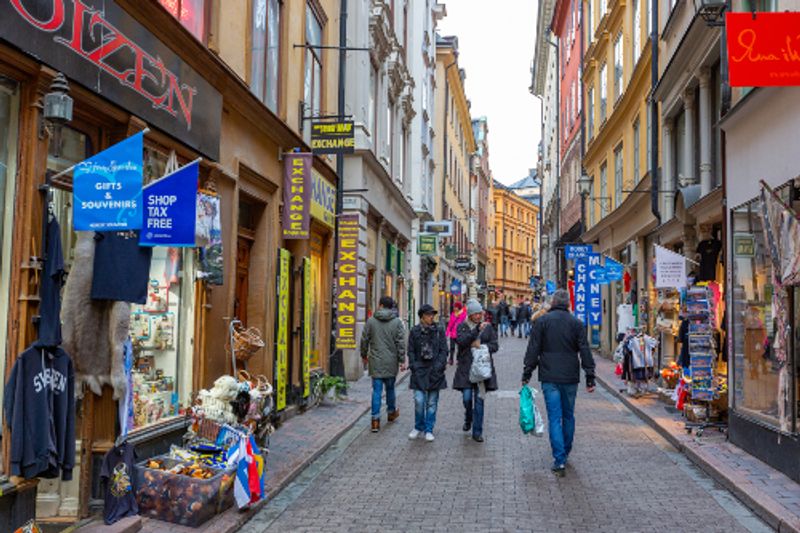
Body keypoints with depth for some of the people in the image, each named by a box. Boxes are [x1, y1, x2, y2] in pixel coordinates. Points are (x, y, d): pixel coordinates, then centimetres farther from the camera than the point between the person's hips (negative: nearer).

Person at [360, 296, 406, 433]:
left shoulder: (371, 321, -1)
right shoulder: (397, 322, -4)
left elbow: (364, 340, 5)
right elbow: (401, 343, -6)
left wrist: (364, 355, 20)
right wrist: (402, 360, -1)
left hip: (375, 361, 0)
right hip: (391, 362, 0)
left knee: (377, 390, 2)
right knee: (390, 388, 18)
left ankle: (375, 419, -2)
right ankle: (391, 412, 36)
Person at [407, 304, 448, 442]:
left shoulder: (439, 330, 3)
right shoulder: (414, 331, 3)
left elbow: (444, 350, 3)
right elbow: (411, 351, 7)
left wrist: (439, 366, -8)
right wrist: (413, 366, -4)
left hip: (435, 371, 0)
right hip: (419, 370, 0)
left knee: (432, 402, 5)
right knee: (419, 401, -6)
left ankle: (428, 430, 16)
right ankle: (418, 427, 15)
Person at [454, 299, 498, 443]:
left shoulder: (488, 327, 9)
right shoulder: (462, 327, 4)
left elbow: (494, 346, 7)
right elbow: (461, 341, -15)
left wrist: (481, 346, -10)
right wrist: (477, 330, -21)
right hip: (466, 368, -1)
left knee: (479, 399, -2)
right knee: (467, 397, -1)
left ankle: (477, 432, 6)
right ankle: (468, 419, 31)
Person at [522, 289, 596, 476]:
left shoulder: (542, 321, -2)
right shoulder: (577, 323, 3)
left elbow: (533, 350, -2)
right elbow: (585, 352, 1)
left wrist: (526, 374, 3)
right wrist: (590, 378, 4)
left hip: (549, 378, -2)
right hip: (570, 378, 2)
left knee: (555, 418, -2)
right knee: (568, 416, 17)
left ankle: (559, 460, -8)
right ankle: (565, 453, 28)